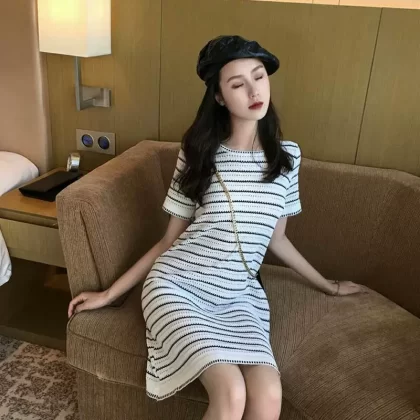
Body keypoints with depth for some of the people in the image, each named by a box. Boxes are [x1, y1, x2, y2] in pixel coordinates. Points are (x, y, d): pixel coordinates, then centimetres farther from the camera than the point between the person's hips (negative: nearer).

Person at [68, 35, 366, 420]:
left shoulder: (287, 156, 4)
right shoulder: (198, 153, -2)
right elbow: (170, 239, 4)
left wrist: (327, 285, 24)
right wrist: (109, 294, 4)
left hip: (239, 297, 3)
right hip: (177, 286, -2)